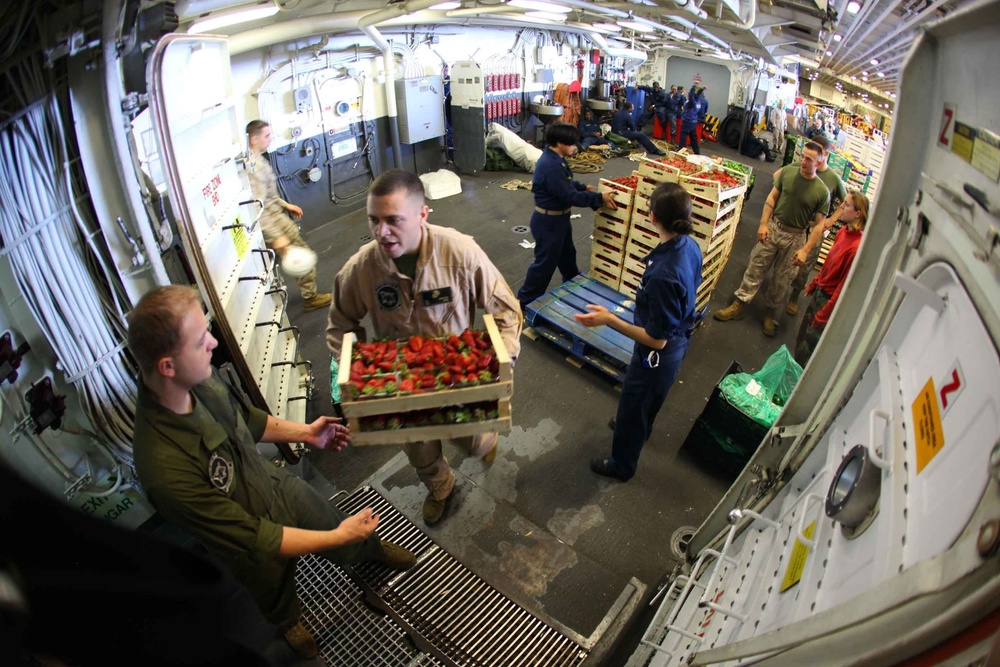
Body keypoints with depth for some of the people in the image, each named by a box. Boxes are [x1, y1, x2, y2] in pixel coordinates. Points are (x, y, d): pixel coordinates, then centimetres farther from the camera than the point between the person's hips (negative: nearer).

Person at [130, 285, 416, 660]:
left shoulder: (201, 379, -25)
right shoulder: (166, 470, -44)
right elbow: (254, 538, -32)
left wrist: (304, 432, 0)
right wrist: (338, 536, -25)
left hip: (277, 484, 4)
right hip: (255, 544, -4)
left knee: (345, 533, 29)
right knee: (278, 596, 30)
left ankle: (372, 549, 64)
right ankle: (289, 622, 66)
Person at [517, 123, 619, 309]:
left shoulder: (554, 159, 3)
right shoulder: (552, 166, -30)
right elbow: (570, 196, -28)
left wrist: (584, 187, 10)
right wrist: (599, 198, -23)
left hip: (558, 218, 10)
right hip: (548, 222, -10)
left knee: (567, 255, 27)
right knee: (545, 262, 2)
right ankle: (525, 301, 17)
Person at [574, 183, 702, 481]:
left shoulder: (662, 275, -40)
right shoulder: (691, 246, -14)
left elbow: (657, 339, -31)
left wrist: (609, 319, -34)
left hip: (658, 355, -8)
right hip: (679, 340, 8)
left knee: (631, 408, 17)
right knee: (651, 397, 35)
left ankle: (622, 465, 43)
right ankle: (641, 428, 65)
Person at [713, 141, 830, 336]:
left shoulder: (822, 192, -12)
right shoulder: (788, 171, -6)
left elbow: (818, 224, -9)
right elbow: (772, 197, 2)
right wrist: (763, 223, -5)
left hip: (795, 237, -1)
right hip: (773, 227, 2)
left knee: (782, 279, 10)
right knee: (756, 268, 6)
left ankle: (769, 311, 28)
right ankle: (738, 305, 15)